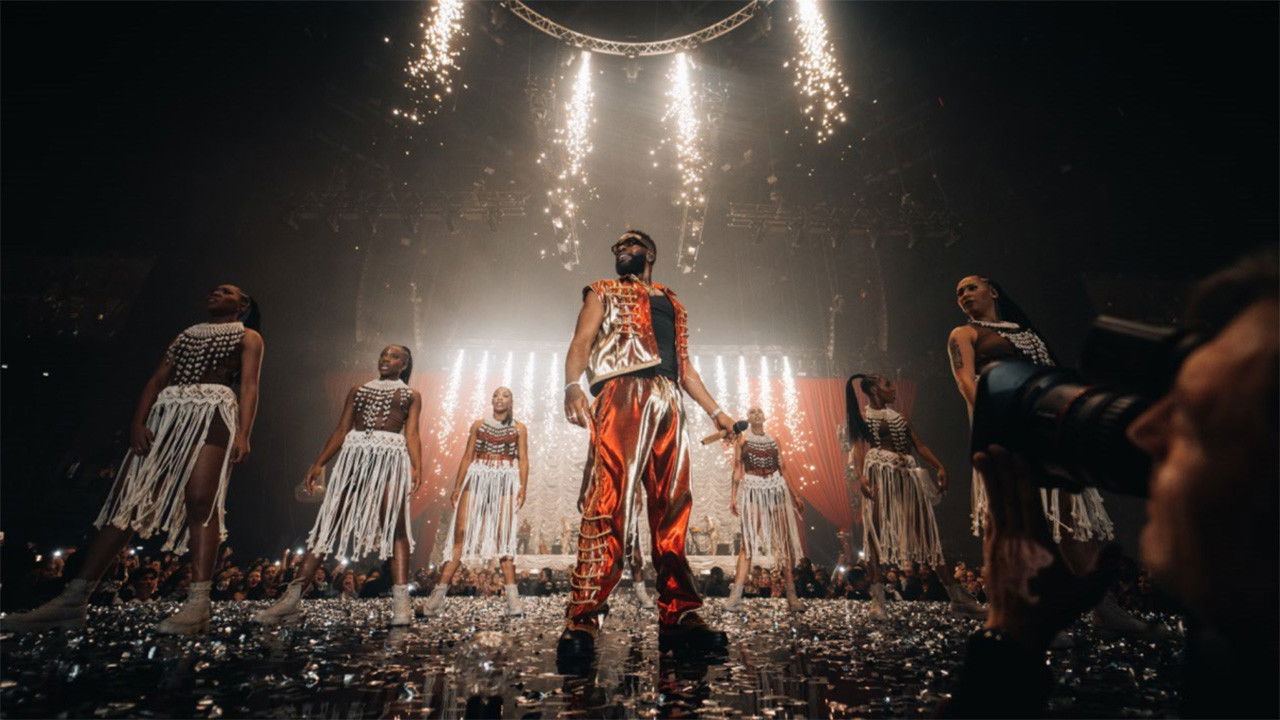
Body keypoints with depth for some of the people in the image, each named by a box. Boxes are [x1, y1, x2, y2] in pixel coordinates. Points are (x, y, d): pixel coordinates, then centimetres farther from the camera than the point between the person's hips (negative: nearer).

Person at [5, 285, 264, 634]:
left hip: (214, 412, -6)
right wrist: (138, 423, 0)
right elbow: (156, 381, 18)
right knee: (128, 499, -2)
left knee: (201, 501, -17)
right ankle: (72, 601, 0)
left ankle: (198, 605, -21)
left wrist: (242, 435, -15)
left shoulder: (247, 336, 14)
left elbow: (249, 386, -1)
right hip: (166, 412, 6)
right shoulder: (184, 336, 29)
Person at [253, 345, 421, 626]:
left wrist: (417, 467, -14)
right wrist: (319, 463, 6)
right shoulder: (358, 390, 22)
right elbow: (341, 430, 17)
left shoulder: (411, 395, 14)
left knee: (395, 526, -12)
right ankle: (293, 597, 4)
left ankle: (401, 602, -14)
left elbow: (411, 434, 3)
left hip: (391, 455, -3)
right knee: (328, 522, -1)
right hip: (354, 453, 3)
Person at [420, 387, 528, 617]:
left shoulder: (519, 428, 9)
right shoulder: (478, 425, 13)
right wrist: (457, 488, 5)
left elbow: (523, 460, 3)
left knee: (504, 538, -6)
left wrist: (523, 488, -9)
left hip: (506, 483, -1)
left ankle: (513, 599, -4)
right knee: (462, 534, -6)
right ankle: (438, 594, -2)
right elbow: (467, 457, 12)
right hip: (477, 479, 1)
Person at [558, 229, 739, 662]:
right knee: (608, 506, -15)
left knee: (671, 511, 0)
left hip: (668, 406, 5)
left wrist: (715, 411, 21)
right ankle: (582, 621, -11)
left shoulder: (674, 305, 30)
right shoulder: (604, 293, 19)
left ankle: (679, 618, 5)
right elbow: (581, 343, 4)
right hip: (622, 398, -4)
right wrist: (572, 387, -15)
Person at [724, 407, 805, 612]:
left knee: (785, 541, 0)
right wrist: (733, 496, -9)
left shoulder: (773, 441, 15)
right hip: (752, 491, -4)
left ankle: (792, 596, 6)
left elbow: (783, 470, 16)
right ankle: (736, 595, -8)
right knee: (748, 541, -10)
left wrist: (795, 496, 13)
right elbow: (737, 468, 0)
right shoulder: (743, 440, 7)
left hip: (777, 491, 4)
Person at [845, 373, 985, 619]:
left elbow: (919, 445, 12)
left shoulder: (898, 417, 21)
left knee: (926, 531, 6)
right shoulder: (862, 417, 5)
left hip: (907, 475, 6)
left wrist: (939, 467, -3)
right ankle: (878, 601, -6)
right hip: (879, 475, -6)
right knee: (876, 534, -8)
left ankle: (957, 597, 10)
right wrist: (860, 475, -25)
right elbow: (858, 447, -8)